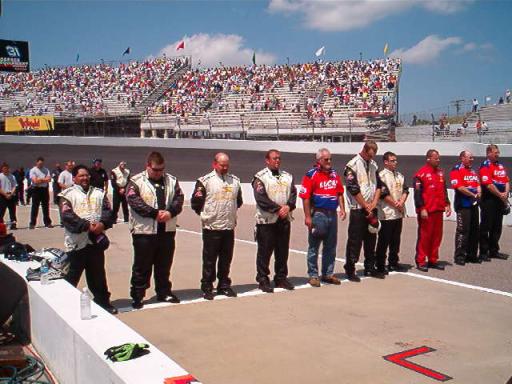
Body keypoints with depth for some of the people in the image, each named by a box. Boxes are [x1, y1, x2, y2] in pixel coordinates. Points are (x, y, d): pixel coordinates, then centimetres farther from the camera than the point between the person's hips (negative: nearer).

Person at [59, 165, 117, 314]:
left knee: (98, 274, 13)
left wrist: (103, 223, -15)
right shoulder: (67, 194, 0)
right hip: (77, 242, -4)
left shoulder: (99, 193, 14)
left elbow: (108, 211, 5)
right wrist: (87, 225, -20)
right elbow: (67, 216, -12)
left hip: (97, 240, 4)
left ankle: (103, 301, 23)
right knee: (72, 275, 3)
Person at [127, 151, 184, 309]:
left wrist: (170, 212, -17)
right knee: (141, 266, 4)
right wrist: (156, 213, -21)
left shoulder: (171, 180, 10)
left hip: (167, 231, 4)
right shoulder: (136, 182, -4)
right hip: (144, 231, -4)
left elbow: (179, 198, 2)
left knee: (164, 265, 15)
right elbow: (134, 201, -16)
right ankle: (137, 296, 14)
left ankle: (164, 292, 29)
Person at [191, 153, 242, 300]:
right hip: (211, 228, -4)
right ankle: (207, 288, 12)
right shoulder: (205, 180, -7)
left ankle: (224, 285, 24)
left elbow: (238, 201, 23)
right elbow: (195, 202, -4)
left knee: (226, 259, 12)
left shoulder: (235, 180, 9)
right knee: (209, 260, 2)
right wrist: (205, 214, 4)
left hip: (229, 227, 5)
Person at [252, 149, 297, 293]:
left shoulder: (287, 176, 15)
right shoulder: (260, 177, -4)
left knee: (283, 250, 11)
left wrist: (288, 206, -12)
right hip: (266, 220, -5)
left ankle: (281, 278, 23)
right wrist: (278, 209, -18)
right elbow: (261, 198, -14)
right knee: (265, 251, 0)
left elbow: (293, 193, 7)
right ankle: (263, 280, 9)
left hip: (285, 219, 5)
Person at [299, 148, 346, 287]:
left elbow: (339, 193, 17)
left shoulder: (334, 174, 11)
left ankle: (328, 274, 25)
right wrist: (307, 217, -16)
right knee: (314, 246, 2)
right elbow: (305, 197, -13)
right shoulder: (311, 175, -10)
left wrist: (342, 209, 6)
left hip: (332, 213, 7)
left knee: (331, 246, 13)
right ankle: (313, 275, 11)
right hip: (318, 214, -7)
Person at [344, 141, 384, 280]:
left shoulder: (373, 164, 11)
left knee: (371, 239, 12)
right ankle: (350, 270, 5)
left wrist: (374, 204, -3)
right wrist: (366, 206, -11)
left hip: (371, 209, 7)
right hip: (358, 209, -7)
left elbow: (378, 185, 11)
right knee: (355, 240, -4)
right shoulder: (353, 165, -11)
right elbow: (353, 189, -15)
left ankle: (370, 267, 22)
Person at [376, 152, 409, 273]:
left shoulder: (400, 176, 15)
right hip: (387, 213, -7)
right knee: (384, 240, -2)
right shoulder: (382, 175, -9)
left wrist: (401, 202, -7)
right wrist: (396, 204, -11)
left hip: (399, 212, 7)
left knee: (396, 239, 13)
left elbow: (405, 190, 11)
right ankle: (380, 265, 5)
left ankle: (393, 262, 23)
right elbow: (384, 194, -15)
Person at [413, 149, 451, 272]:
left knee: (437, 236, 10)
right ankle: (420, 262, 5)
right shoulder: (421, 173, -8)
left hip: (438, 210, 7)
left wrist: (447, 204, 13)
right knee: (424, 236, -2)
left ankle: (433, 260, 20)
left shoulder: (440, 172, 14)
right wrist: (422, 209, -15)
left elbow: (444, 190, 22)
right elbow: (417, 193, -11)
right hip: (426, 211, -7)